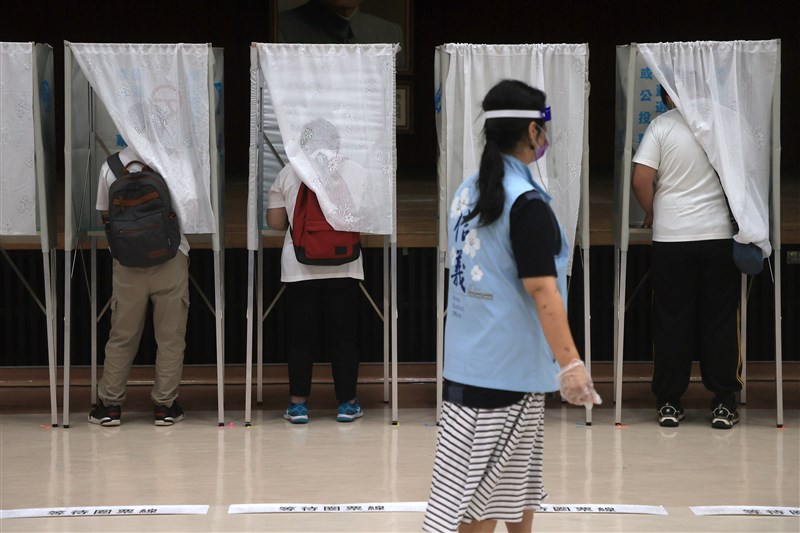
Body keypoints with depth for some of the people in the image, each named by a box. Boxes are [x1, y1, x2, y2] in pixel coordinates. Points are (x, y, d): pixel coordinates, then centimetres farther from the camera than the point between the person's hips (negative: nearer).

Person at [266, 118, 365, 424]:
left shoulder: (288, 173, 2)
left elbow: (275, 221, 5)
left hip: (300, 268, 0)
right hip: (343, 265, 0)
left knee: (301, 336, 6)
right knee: (343, 335, 6)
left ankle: (298, 404, 9)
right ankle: (347, 403, 10)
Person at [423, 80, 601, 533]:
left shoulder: (469, 192, 7)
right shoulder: (526, 202, -17)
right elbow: (541, 291, -22)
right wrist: (570, 362, -21)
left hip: (471, 355, 9)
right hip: (506, 364, -9)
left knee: (517, 479, 19)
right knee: (479, 491, -3)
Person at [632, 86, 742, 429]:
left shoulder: (661, 125, -5)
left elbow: (641, 180, -10)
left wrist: (651, 212, 7)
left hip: (671, 236, -1)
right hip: (718, 234, 1)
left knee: (672, 320, 6)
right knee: (719, 320, 7)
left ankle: (669, 403, 9)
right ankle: (723, 403, 7)